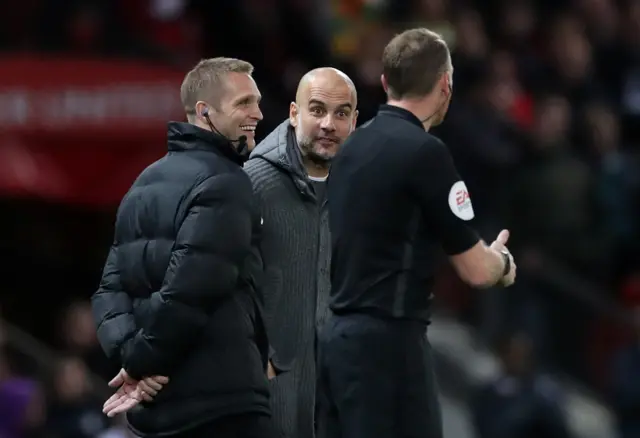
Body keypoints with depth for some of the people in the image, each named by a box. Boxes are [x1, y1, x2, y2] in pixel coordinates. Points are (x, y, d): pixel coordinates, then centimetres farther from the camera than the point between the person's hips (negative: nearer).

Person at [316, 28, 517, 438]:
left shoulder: (353, 147, 11)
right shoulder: (425, 151, -13)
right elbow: (476, 270, -8)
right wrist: (503, 261, 13)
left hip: (338, 336, 8)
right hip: (388, 341, -8)